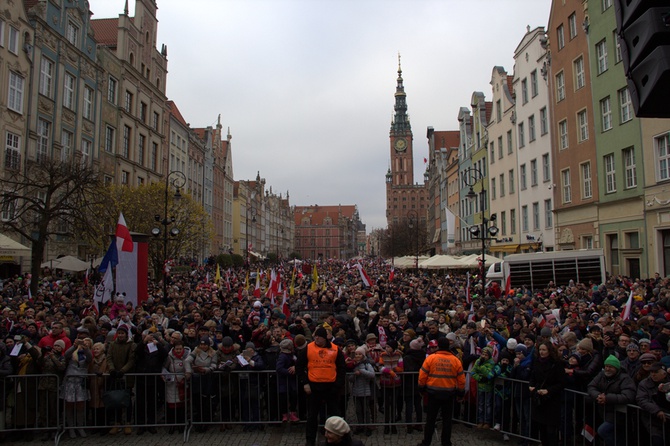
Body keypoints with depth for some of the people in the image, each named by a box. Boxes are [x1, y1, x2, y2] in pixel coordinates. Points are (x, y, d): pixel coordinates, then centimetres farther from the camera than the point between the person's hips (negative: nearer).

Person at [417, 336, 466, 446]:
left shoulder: (430, 358, -9)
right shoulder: (455, 360, -3)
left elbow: (422, 375, -7)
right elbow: (461, 378, 2)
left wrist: (422, 386, 9)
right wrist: (461, 391, 16)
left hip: (434, 393, -1)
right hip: (449, 394, 1)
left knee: (431, 419, 9)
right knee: (447, 419, 14)